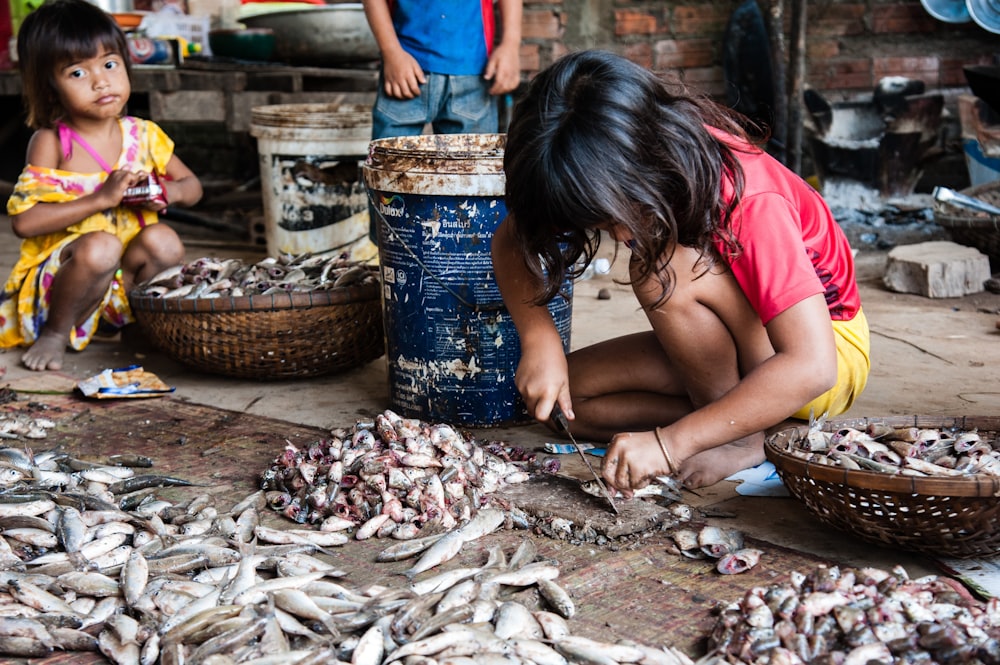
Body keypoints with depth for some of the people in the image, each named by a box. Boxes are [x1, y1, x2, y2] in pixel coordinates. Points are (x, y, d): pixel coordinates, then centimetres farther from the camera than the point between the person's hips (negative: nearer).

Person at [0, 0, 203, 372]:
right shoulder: (51, 142, -11)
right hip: (57, 278, -4)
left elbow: (192, 186, 14)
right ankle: (56, 333, -10)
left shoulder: (143, 136, 2)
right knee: (100, 246, -34)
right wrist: (100, 199, -25)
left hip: (125, 277, 4)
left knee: (164, 241, -23)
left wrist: (170, 192, -11)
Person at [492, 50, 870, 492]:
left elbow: (811, 368, -41)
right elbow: (510, 241, -9)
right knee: (572, 395, -12)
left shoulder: (749, 201, -34)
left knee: (664, 268, -32)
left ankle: (743, 438, -16)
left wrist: (670, 441, -45)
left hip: (830, 348, -6)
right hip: (724, 355, 7)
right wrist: (539, 339, -26)